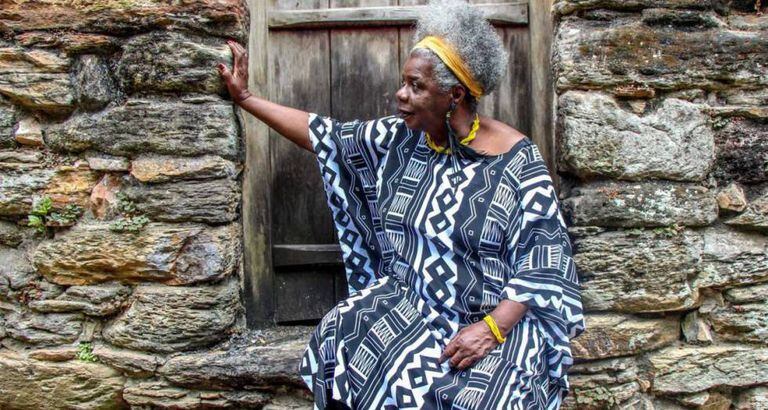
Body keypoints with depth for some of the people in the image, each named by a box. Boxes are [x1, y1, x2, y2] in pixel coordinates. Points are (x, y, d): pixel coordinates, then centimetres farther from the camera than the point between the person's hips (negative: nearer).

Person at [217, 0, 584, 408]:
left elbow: (543, 260, -12)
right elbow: (325, 137, 9)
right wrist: (245, 98, 11)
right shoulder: (399, 139, 2)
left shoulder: (515, 160, -11)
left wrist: (492, 327, -23)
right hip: (406, 302, 4)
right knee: (344, 349, -23)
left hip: (497, 314, -3)